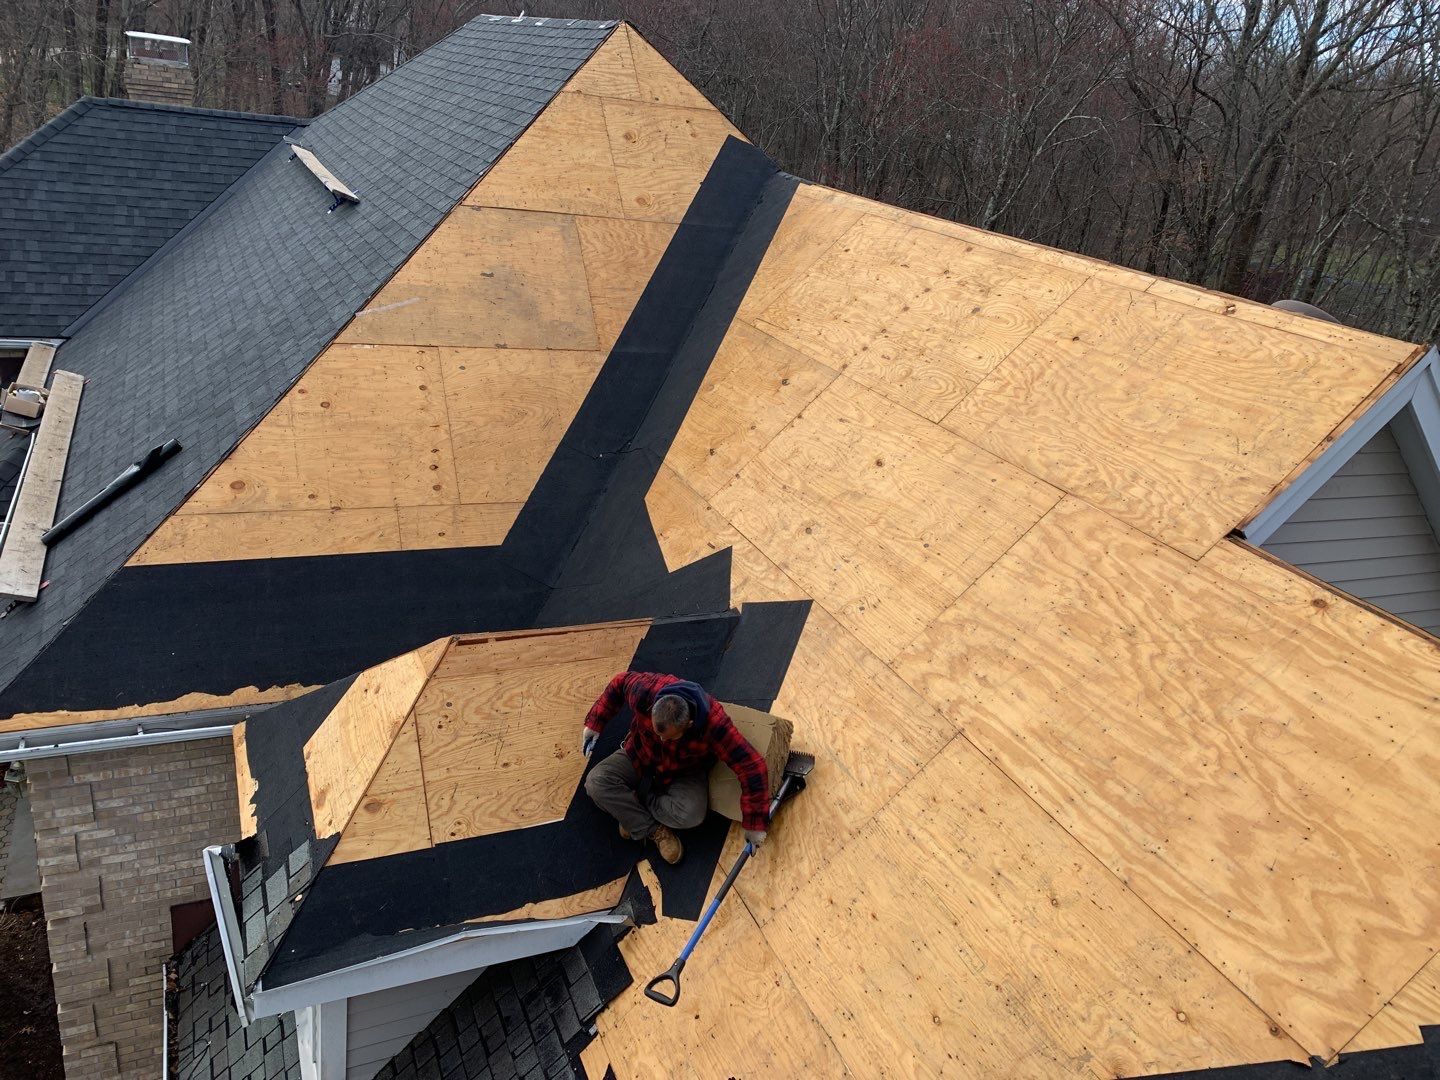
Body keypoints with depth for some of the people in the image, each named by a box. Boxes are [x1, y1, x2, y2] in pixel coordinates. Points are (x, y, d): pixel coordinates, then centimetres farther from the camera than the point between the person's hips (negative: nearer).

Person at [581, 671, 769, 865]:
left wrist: (754, 825, -28)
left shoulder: (714, 724, -39)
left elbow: (752, 766, -34)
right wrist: (594, 723, -10)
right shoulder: (646, 691, -35)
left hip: (684, 774, -2)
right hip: (639, 757, 2)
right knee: (596, 782, -22)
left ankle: (633, 815, -5)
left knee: (691, 815, -31)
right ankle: (653, 830, -10)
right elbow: (620, 683, -11)